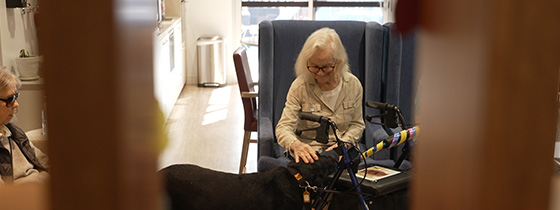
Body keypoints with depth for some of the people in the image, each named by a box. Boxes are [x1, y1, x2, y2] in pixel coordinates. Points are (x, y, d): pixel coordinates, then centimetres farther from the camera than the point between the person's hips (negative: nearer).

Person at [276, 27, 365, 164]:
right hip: (308, 150, -3)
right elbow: (283, 127, -12)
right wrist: (295, 145, -36)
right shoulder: (299, 86, -8)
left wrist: (345, 142, -12)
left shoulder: (353, 84, 0)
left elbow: (357, 124, 10)